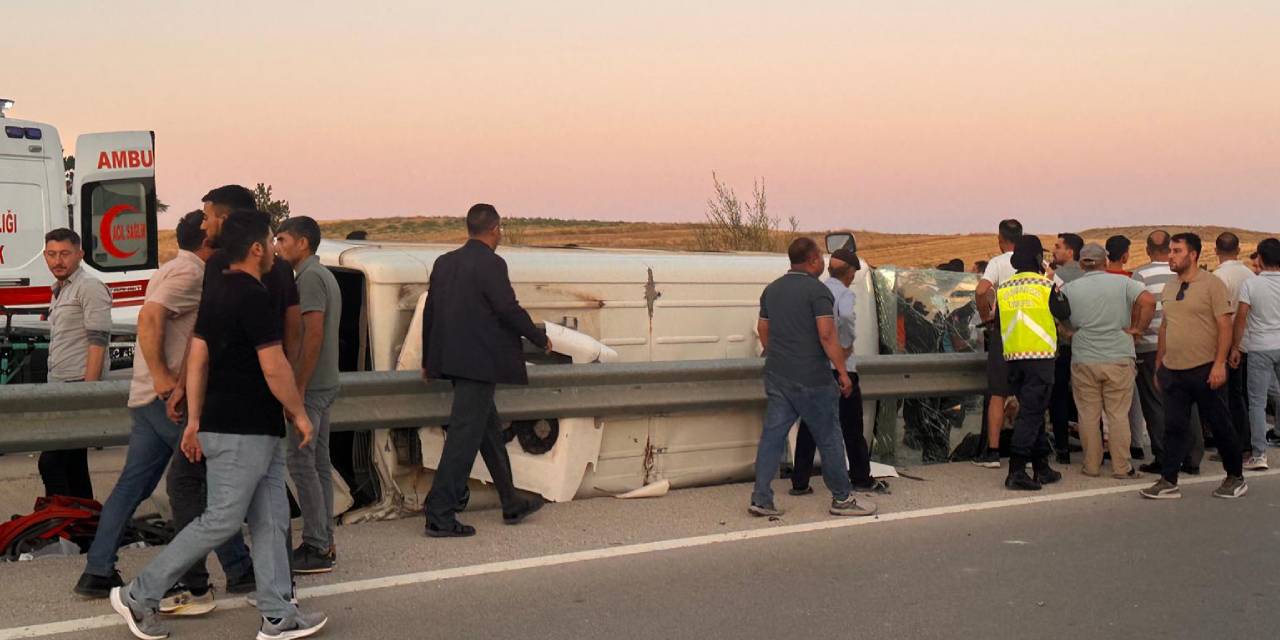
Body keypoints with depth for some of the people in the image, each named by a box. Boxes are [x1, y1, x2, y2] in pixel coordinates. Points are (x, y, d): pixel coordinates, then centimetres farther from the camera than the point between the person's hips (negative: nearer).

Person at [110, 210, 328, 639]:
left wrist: (194, 419, 14)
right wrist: (299, 413, -6)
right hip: (242, 433, -10)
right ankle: (139, 595, 4)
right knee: (221, 521, -4)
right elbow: (274, 367, -18)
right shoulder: (253, 297, -17)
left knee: (271, 521, 10)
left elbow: (197, 358, 12)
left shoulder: (215, 293, 12)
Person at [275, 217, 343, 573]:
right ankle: (323, 543, 15)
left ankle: (316, 548, -7)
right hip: (323, 386, 10)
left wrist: (297, 386, -22)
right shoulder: (324, 276, 18)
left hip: (309, 387, -10)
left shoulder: (310, 277, -13)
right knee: (319, 463, 11)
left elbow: (314, 334, -22)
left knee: (301, 464, -8)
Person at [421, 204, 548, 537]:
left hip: (452, 359, 9)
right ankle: (440, 515, -6)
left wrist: (428, 359, 23)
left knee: (490, 429, 18)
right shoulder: (491, 264, -13)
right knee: (464, 435, -6)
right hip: (479, 363, -9)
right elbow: (509, 310, -14)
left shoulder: (444, 262, 11)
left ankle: (512, 504, 30)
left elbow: (430, 311, 15)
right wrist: (540, 338, 1)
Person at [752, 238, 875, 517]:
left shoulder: (772, 289, 11)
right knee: (828, 438, 4)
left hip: (777, 376, 7)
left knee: (772, 435, 7)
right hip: (811, 379, -7)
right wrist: (843, 372, -14)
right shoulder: (817, 290, -12)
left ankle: (761, 499, 3)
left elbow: (763, 329, 20)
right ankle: (842, 499, 13)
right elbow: (827, 335, -19)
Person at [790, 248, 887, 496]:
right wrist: (847, 345, -18)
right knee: (851, 426, 8)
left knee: (809, 426, 8)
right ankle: (862, 479, 16)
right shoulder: (845, 294, -9)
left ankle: (800, 482, 6)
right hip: (839, 367, -5)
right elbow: (846, 316, -30)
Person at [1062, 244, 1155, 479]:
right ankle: (1121, 467, 7)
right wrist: (1137, 328, -4)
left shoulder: (1070, 289, 0)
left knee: (1089, 415, 8)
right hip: (1119, 358, -1)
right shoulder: (1122, 283, -2)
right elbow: (1148, 301, -14)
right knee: (1118, 414, 5)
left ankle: (1092, 465, 13)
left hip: (1083, 360, 1)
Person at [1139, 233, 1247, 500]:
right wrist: (1158, 365, 16)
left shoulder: (1212, 285, -7)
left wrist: (1219, 363, -18)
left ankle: (1236, 478, 18)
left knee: (1220, 425, 5)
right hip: (1172, 370, 5)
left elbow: (1225, 326, -11)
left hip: (1205, 369, -5)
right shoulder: (1169, 290, 12)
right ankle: (1168, 482, 8)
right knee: (1174, 427, 5)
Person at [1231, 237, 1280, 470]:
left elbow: (1241, 317, -10)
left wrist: (1235, 347, -2)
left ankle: (1258, 454, 0)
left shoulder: (1250, 283, -8)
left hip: (1260, 348, -2)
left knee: (1257, 402, 2)